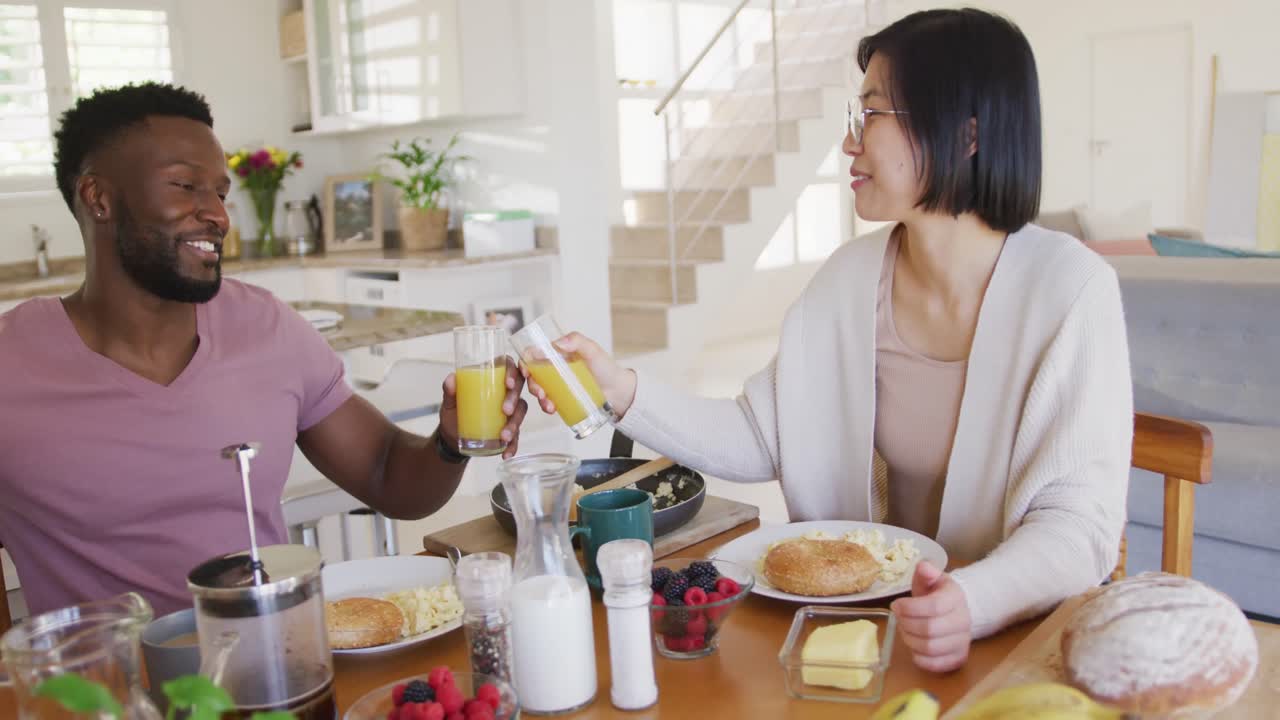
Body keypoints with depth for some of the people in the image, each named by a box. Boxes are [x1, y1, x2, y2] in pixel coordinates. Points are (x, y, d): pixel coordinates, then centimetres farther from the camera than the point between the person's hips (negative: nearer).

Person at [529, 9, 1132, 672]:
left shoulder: (1070, 289, -17)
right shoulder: (851, 276, -2)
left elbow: (1078, 519, -19)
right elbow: (759, 440, 0)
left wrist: (976, 600, -37)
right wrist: (624, 393, -12)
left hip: (1018, 634, -2)